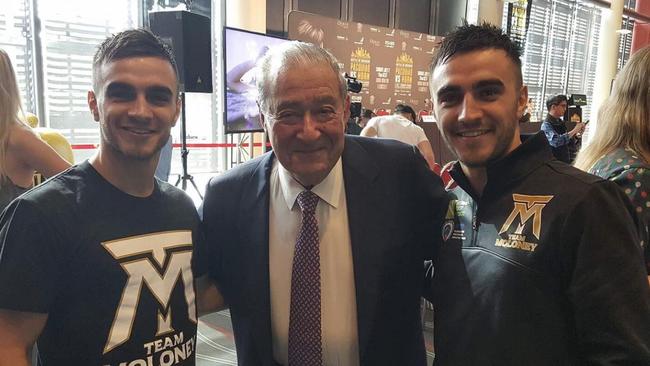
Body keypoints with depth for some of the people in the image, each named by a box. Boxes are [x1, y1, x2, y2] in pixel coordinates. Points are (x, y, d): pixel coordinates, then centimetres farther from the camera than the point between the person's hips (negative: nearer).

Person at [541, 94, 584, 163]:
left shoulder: (561, 122, 11)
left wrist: (576, 135, -2)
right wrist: (574, 131, -23)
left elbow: (570, 145, 16)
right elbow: (556, 141, -31)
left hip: (566, 162, 7)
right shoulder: (546, 125, -12)